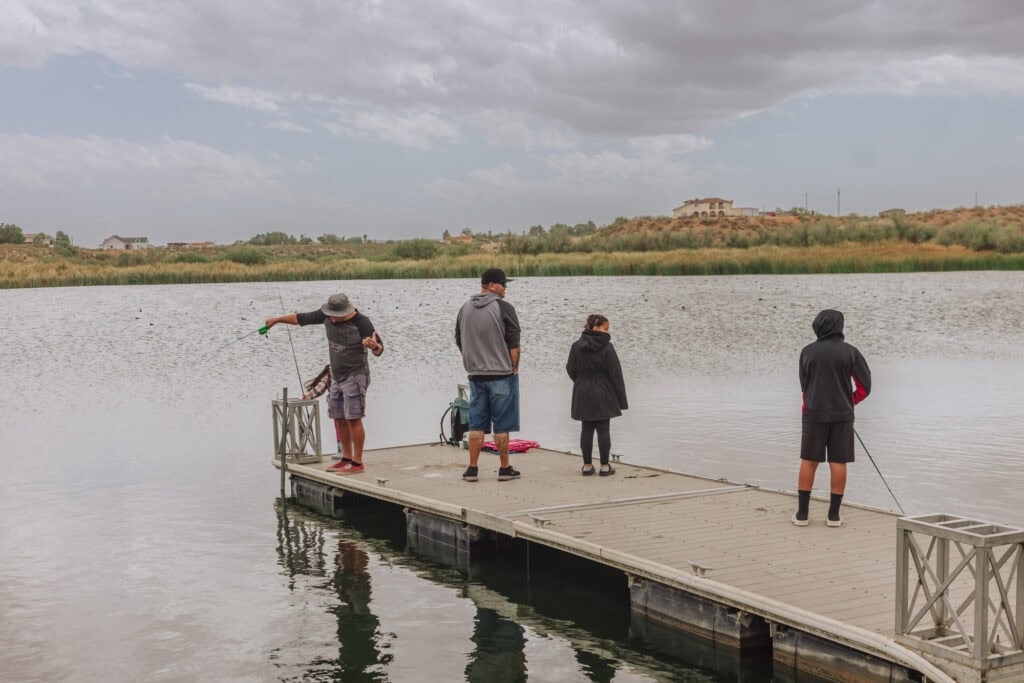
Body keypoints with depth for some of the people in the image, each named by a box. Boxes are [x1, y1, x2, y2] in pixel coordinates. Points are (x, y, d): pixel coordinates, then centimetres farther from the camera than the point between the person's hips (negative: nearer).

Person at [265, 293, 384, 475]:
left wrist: (374, 346, -45)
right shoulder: (327, 315, -1)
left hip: (355, 376, -7)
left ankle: (357, 463, -7)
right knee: (339, 418, 9)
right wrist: (277, 319, 18)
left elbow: (379, 350, -22)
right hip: (337, 377, 7)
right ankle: (346, 459, 17)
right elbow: (301, 318, 12)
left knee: (353, 418, -10)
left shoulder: (362, 322, -19)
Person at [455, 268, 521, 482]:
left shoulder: (465, 308, 8)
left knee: (476, 424, 9)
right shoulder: (503, 308, -10)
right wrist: (514, 367, 0)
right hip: (502, 374, -5)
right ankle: (505, 469, 8)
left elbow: (460, 342, 13)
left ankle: (472, 469, 9)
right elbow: (514, 343, -11)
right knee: (502, 424, 2)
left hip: (475, 374, 5)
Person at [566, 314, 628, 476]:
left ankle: (587, 465, 12)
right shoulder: (607, 348, -13)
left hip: (583, 394, 4)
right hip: (603, 394, -4)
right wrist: (622, 399, -5)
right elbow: (616, 374, -11)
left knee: (586, 429, 8)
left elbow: (571, 369, 7)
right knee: (603, 429, 2)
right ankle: (605, 466, 5)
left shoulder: (576, 346, -1)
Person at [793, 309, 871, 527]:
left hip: (814, 413, 1)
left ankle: (802, 513, 8)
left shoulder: (808, 351, 0)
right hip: (842, 414, 0)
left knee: (809, 461, 7)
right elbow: (865, 385, -1)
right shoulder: (850, 352, -3)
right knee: (838, 462, 5)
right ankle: (834, 515, 7)